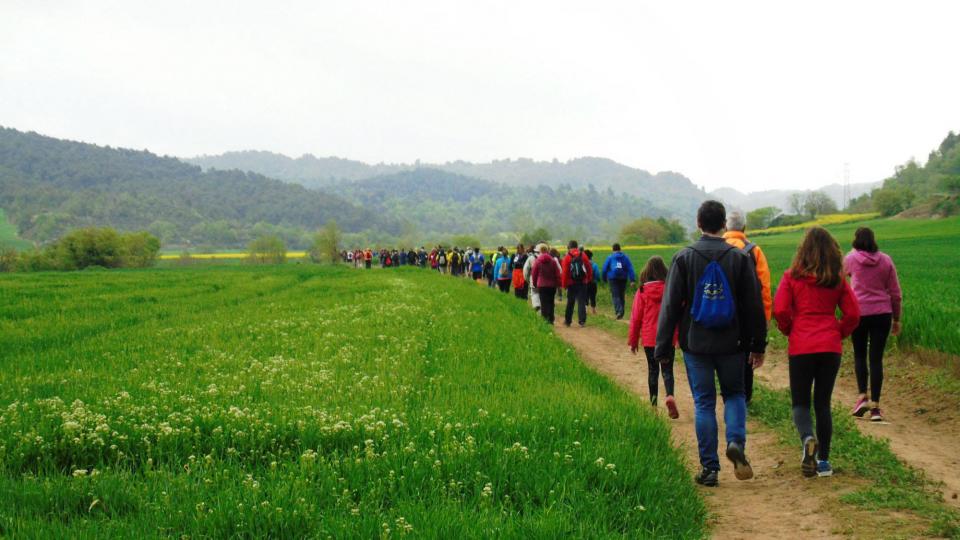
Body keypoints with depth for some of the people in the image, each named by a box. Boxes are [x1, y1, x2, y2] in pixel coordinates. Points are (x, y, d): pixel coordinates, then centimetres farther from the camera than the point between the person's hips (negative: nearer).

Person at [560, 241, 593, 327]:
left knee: (570, 302, 11)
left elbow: (564, 272, -7)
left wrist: (564, 284, 0)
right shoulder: (583, 256, 0)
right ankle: (582, 321, -5)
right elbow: (589, 269, 3)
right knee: (581, 302, 2)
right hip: (583, 283, 1)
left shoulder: (567, 258, -6)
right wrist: (589, 279, 15)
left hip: (571, 284, -1)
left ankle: (568, 321, 18)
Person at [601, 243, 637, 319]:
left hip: (613, 279, -3)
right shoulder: (625, 257, 8)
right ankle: (621, 312, 17)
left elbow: (604, 269, 3)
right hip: (623, 279, 3)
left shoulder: (610, 257, 3)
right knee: (622, 295, 13)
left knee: (615, 296, -6)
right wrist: (632, 279, -3)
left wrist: (604, 279, 16)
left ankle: (618, 311, -25)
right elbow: (630, 268, 0)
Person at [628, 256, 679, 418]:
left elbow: (636, 316, -2)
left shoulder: (643, 290, -6)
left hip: (649, 338, 0)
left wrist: (633, 340, 7)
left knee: (652, 370, 13)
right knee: (667, 369, 5)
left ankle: (653, 403, 14)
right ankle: (669, 395, -21)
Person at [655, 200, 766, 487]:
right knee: (734, 394, 18)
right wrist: (758, 345, 9)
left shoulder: (684, 258, -4)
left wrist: (663, 348, 1)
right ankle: (736, 442, -7)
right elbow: (754, 305, 2)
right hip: (731, 344, 1)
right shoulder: (740, 258, -1)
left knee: (704, 403, 6)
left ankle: (709, 467, 6)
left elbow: (670, 306, -4)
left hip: (696, 344, -1)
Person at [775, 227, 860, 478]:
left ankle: (808, 439, -22)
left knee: (800, 402, 8)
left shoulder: (792, 276, -3)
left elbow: (780, 309, -9)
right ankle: (824, 460, 11)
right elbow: (853, 313, 3)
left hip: (801, 347, -2)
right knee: (823, 403, 12)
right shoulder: (838, 280, 4)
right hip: (830, 346, 2)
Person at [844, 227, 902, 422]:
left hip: (859, 313, -1)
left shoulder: (851, 259, -1)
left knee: (859, 355, 15)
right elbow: (896, 293, 5)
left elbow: (843, 271, 25)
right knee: (876, 358, 3)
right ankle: (875, 406, 0)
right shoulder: (886, 260, 3)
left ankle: (862, 396, 1)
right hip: (882, 313, 1)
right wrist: (896, 319, 14)